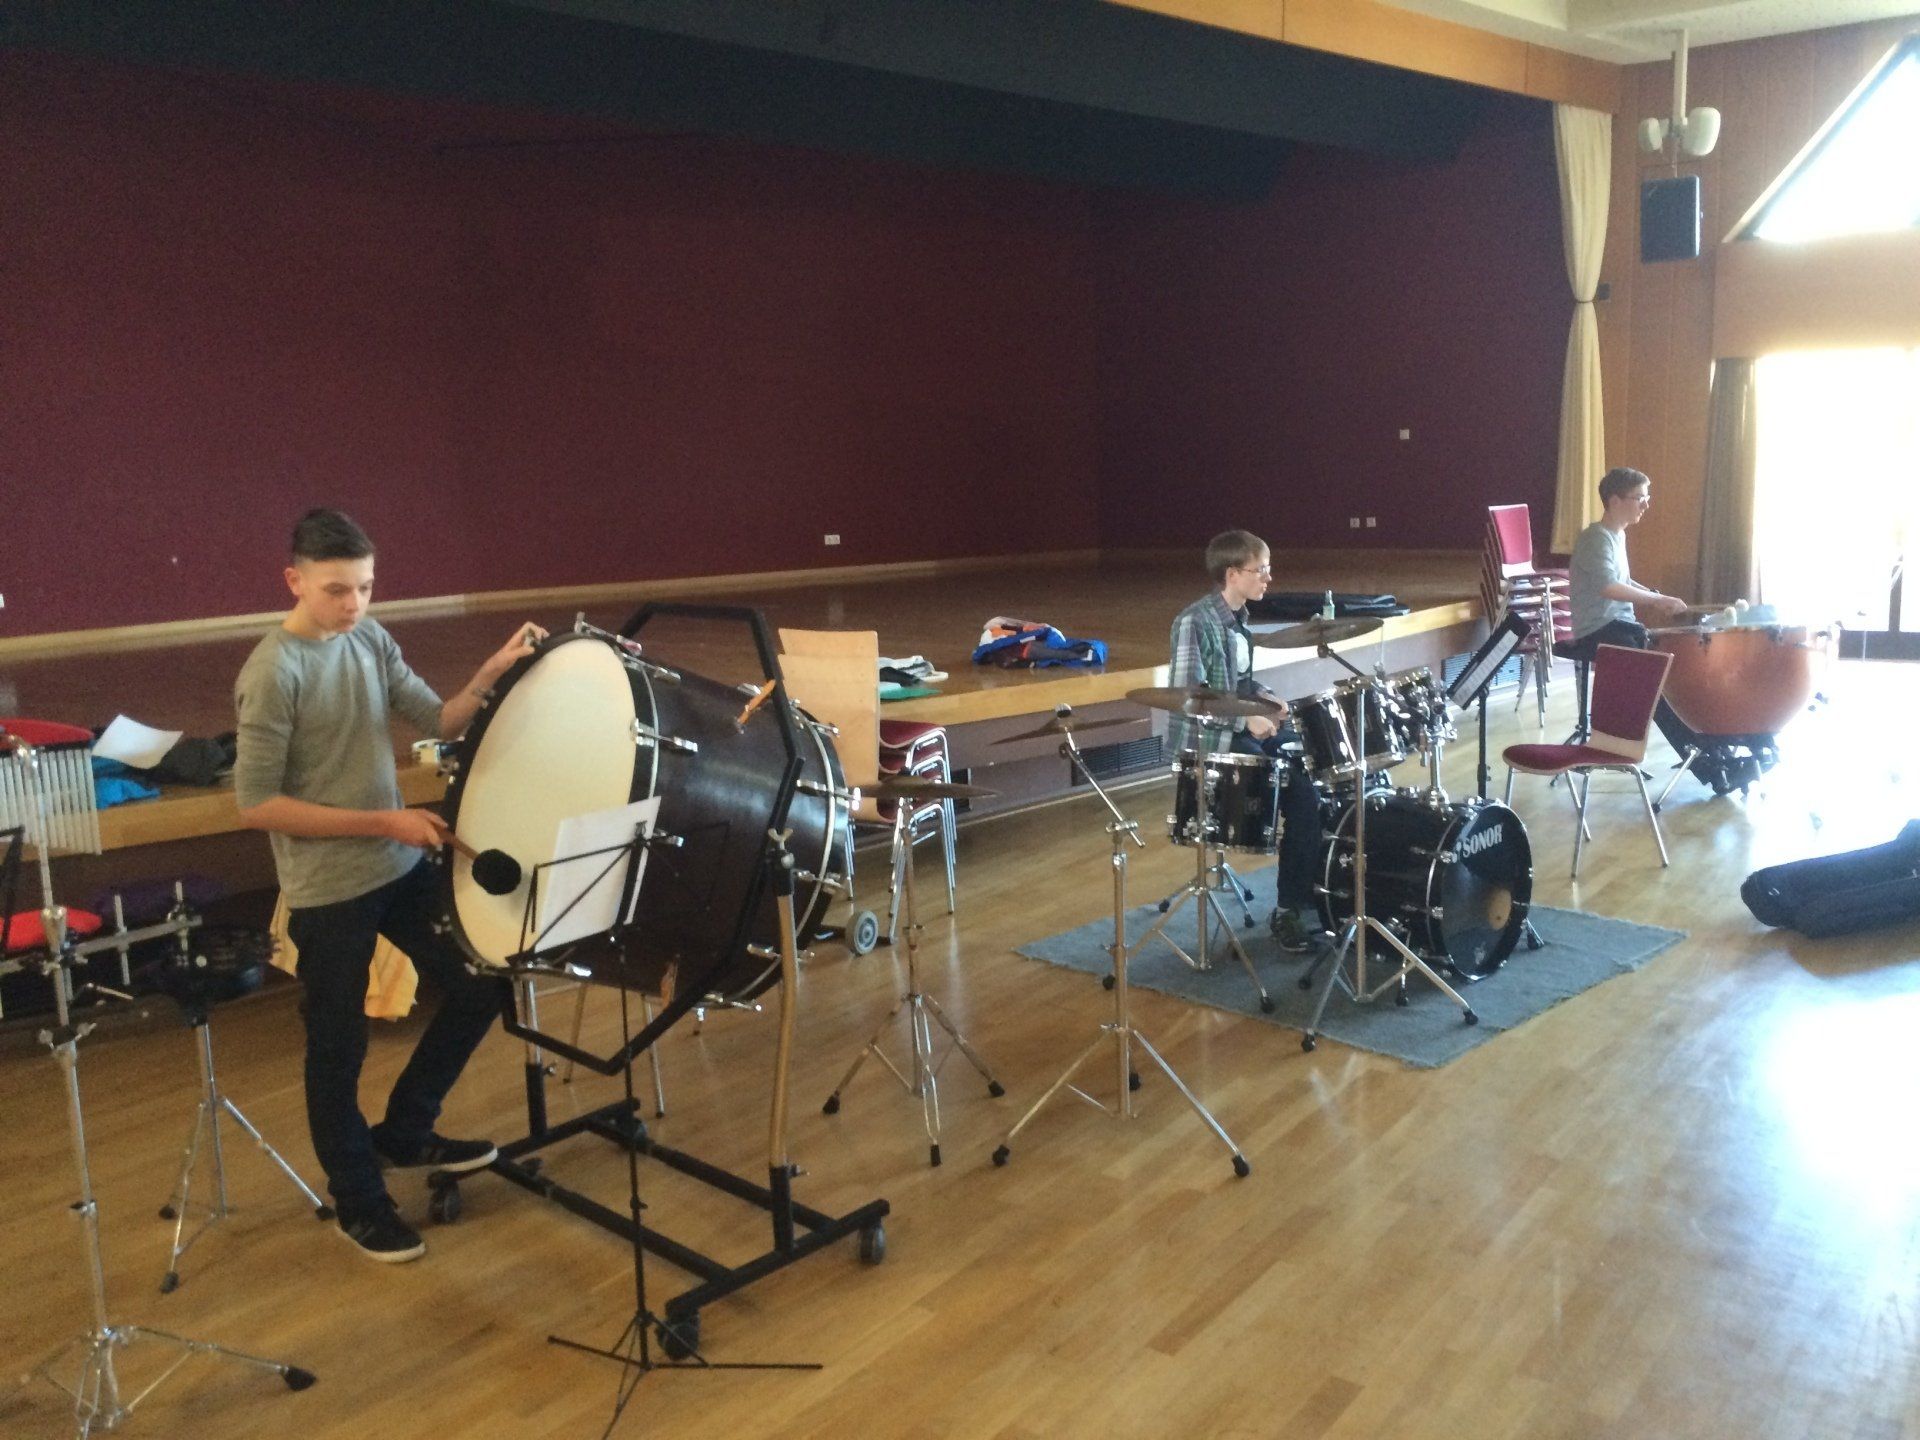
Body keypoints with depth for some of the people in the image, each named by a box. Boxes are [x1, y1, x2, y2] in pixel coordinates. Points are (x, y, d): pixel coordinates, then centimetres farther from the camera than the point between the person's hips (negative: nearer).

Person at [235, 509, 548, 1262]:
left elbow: (440, 720, 3)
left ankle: (404, 1131, 33)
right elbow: (255, 804, -20)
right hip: (327, 890, -7)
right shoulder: (273, 673, -19)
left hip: (402, 866, 7)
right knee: (339, 1047, 8)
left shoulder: (370, 638, 2)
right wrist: (382, 821, -21)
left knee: (480, 986, 14)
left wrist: (492, 672, -15)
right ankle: (358, 1200, 29)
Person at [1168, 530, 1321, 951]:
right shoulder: (1195, 621, -18)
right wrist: (1246, 718, -24)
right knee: (1303, 794, -18)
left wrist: (1267, 698, 5)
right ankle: (1290, 909, -6)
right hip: (1205, 739, -10)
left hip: (1243, 728, 10)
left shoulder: (1238, 617, 10)